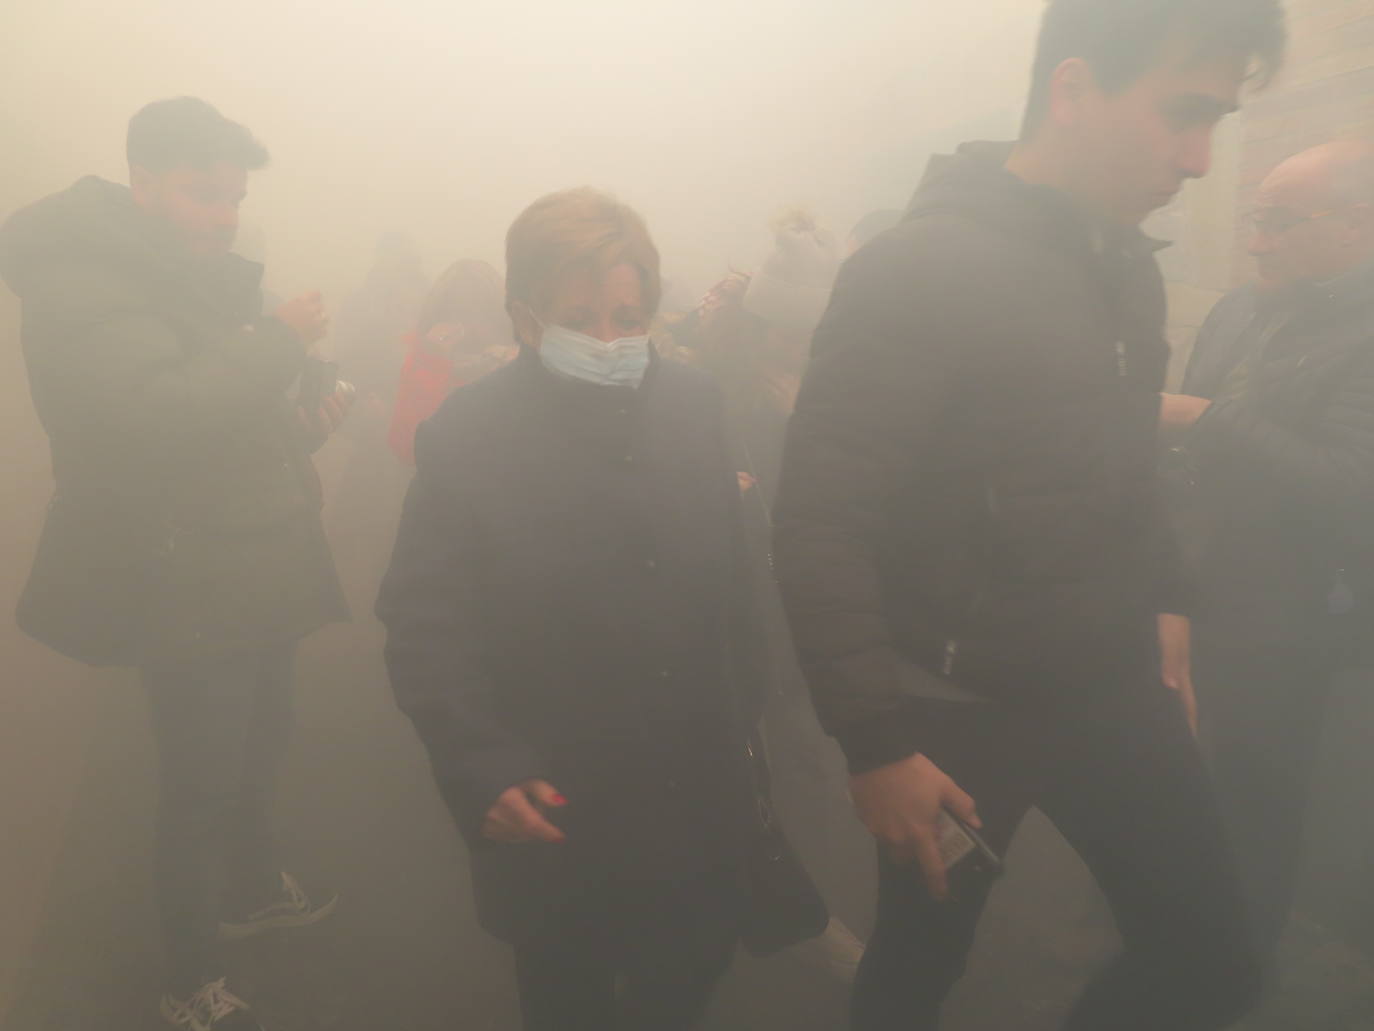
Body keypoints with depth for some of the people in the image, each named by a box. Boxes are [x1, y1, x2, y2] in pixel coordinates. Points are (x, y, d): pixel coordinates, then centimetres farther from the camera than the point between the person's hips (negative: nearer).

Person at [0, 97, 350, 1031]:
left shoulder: (195, 273, 13)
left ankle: (252, 888, 44)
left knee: (260, 743, 20)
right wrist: (280, 341, -24)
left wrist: (301, 426, 5)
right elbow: (155, 409, -29)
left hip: (255, 570, 8)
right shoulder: (77, 284, -14)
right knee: (203, 778, 2)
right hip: (187, 591, -8)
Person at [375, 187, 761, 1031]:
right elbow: (425, 624, -12)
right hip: (554, 813, -2)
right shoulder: (467, 435, -12)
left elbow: (724, 582, 5)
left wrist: (742, 722, 9)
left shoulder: (693, 403, -1)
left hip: (696, 795, 3)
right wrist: (482, 768, -20)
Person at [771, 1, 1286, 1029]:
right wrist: (877, 739, -19)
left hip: (1113, 685, 7)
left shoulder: (1129, 267, 6)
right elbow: (821, 529, -20)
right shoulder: (913, 273, -18)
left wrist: (1165, 596, 9)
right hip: (957, 708, -6)